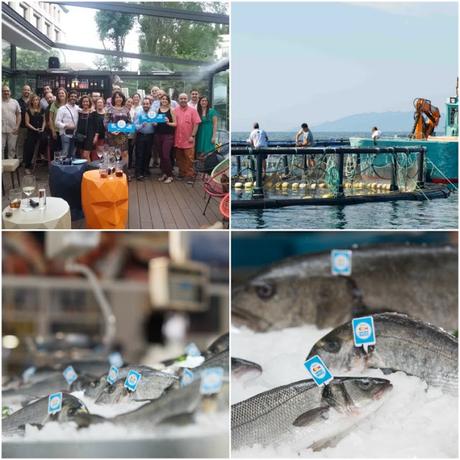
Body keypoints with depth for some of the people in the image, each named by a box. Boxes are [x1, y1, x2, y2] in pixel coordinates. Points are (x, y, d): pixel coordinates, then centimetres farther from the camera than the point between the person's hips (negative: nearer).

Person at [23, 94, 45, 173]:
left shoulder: (41, 110, 9)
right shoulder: (28, 110, 0)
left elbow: (44, 120, 14)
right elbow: (27, 123, -3)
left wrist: (43, 128, -4)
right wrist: (35, 129, -13)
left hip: (40, 133, 3)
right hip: (31, 133, -3)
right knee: (30, 149, -4)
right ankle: (27, 167, 2)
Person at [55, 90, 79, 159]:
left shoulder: (77, 109, 10)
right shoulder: (62, 109, -5)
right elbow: (57, 122, -10)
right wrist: (66, 126, -21)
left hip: (74, 134, 5)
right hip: (65, 134, -5)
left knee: (72, 155, 10)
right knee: (65, 154, -10)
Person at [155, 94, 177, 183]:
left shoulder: (171, 110, -1)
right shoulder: (157, 109, 8)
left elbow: (175, 123, -2)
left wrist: (168, 123, -20)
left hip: (168, 135, -4)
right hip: (158, 135, 4)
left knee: (166, 155, -10)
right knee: (161, 155, 8)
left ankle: (170, 175, 1)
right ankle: (164, 173, 21)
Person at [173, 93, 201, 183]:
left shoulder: (192, 110, -1)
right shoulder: (175, 110, 7)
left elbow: (196, 124, -4)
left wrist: (192, 136, -10)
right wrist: (173, 136, 2)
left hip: (188, 139, -3)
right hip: (178, 139, 3)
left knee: (189, 158, -4)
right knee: (179, 158, 12)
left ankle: (190, 176, 1)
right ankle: (182, 173, 24)